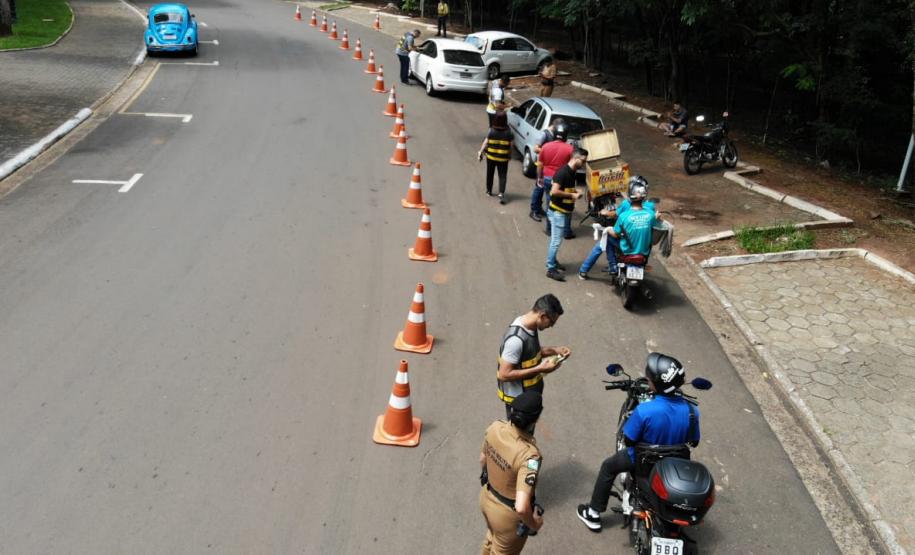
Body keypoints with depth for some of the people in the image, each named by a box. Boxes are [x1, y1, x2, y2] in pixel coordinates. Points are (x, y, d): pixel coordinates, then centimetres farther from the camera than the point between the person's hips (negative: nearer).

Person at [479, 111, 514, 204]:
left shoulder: (491, 130, -11)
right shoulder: (508, 132, -11)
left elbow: (486, 142, -7)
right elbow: (510, 145, -5)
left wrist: (480, 152, 3)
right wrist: (510, 155, 9)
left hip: (491, 157, 1)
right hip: (503, 158, -1)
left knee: (490, 174, 19)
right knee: (502, 176, 2)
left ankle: (489, 191, 32)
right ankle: (501, 193, -16)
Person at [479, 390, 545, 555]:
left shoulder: (495, 427, -19)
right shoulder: (530, 455, -38)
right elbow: (521, 507, -41)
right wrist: (533, 524, -20)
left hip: (487, 497, 5)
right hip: (508, 513, -5)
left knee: (492, 538, 36)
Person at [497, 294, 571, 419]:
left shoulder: (530, 326, -4)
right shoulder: (516, 339, -32)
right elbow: (504, 375, -30)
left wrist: (554, 350, -3)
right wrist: (539, 369, -28)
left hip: (530, 393, 9)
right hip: (518, 398, -9)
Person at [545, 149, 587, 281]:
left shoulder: (572, 172, 9)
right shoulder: (563, 172, -21)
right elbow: (554, 191, -30)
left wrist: (575, 193, 5)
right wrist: (571, 195, -21)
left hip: (565, 211, 9)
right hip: (558, 212, -9)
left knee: (556, 240, 20)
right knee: (556, 241, -6)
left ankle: (552, 261, 33)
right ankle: (550, 269, -1)